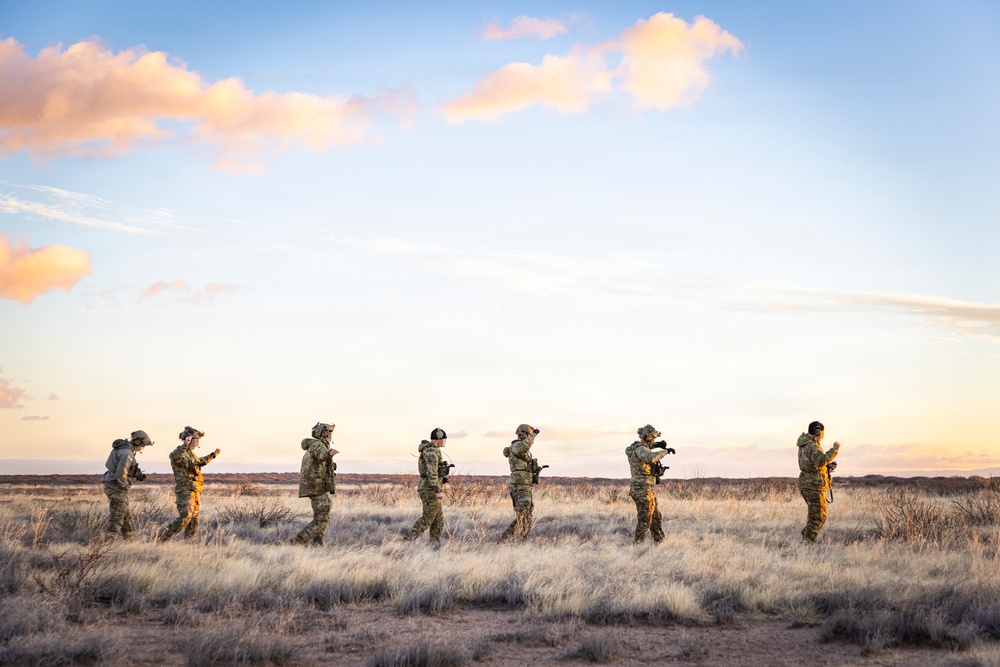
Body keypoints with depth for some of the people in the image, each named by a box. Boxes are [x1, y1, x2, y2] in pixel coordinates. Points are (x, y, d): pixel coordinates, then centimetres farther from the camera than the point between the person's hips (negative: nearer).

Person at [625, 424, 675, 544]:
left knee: (656, 517, 17)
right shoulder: (640, 449, -17)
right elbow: (651, 458, -39)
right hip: (643, 490, -10)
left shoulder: (638, 448, 14)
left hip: (640, 489, 10)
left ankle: (660, 541, 25)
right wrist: (665, 451, -27)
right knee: (644, 519, -5)